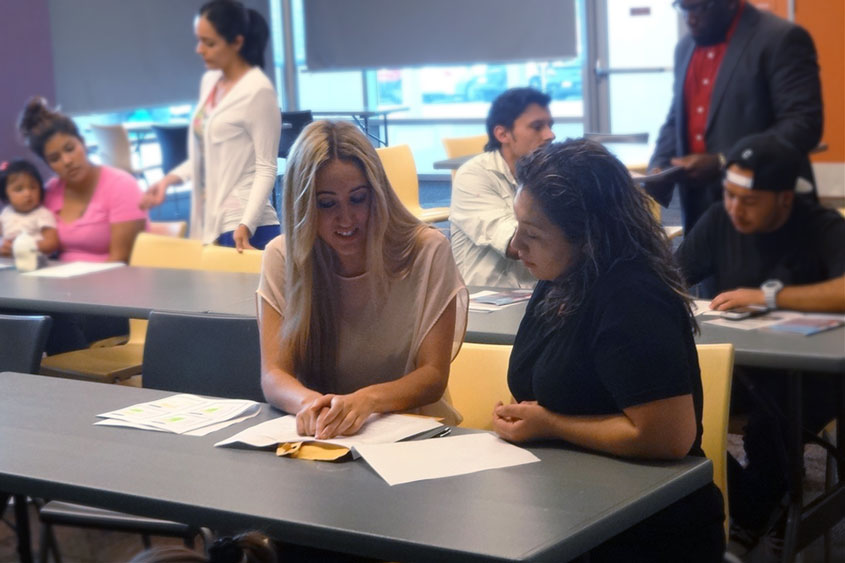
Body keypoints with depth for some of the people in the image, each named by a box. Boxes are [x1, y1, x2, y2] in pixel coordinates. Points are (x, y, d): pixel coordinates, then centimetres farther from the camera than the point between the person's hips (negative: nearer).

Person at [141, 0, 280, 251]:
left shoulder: (258, 90, -11)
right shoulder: (209, 81, 12)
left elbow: (266, 168, -13)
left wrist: (246, 225, -22)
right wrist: (169, 179, 11)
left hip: (242, 228, -7)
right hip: (210, 222, 7)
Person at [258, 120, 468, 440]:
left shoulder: (426, 252, -7)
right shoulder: (282, 258, -2)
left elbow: (434, 376, -8)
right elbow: (273, 376, -7)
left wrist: (367, 400, -28)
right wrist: (309, 402, -30)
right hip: (318, 434, 2)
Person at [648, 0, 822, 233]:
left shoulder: (782, 39, -9)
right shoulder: (686, 46, 13)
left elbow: (803, 125, -15)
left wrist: (723, 163, -22)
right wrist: (659, 171, 1)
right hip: (700, 206, 6)